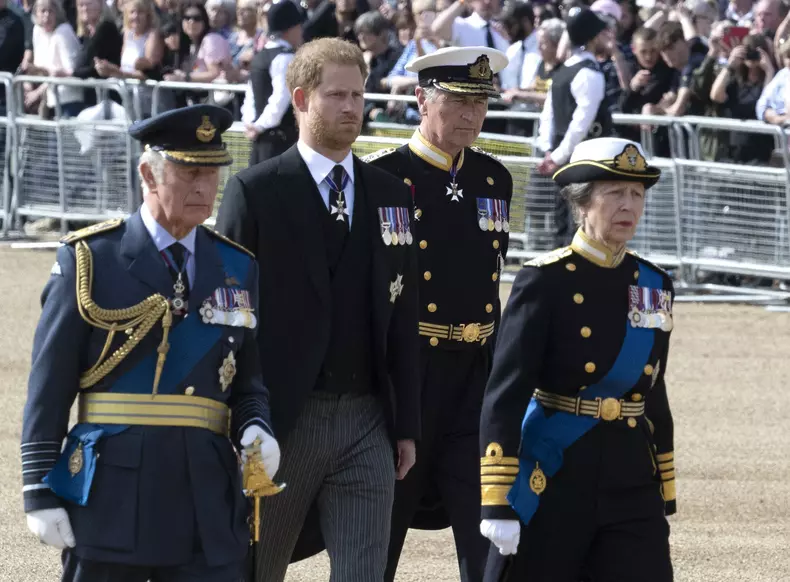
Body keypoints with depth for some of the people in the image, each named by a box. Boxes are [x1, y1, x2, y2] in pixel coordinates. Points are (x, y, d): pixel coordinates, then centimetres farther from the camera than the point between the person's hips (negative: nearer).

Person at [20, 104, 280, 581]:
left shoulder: (238, 269, 11)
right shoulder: (90, 259, -1)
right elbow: (50, 385, -3)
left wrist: (255, 429, -6)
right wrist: (41, 491, -7)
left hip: (207, 503, 3)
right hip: (111, 500, -3)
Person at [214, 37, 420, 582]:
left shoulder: (391, 195, 11)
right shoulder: (256, 192, -3)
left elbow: (403, 321, 12)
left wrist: (407, 426, 9)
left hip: (367, 421, 3)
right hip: (281, 423, -3)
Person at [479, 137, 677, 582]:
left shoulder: (654, 286, 8)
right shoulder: (545, 281, -8)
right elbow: (505, 395, -12)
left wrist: (665, 496, 17)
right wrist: (498, 504, -18)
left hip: (632, 483, 4)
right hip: (553, 482, -4)